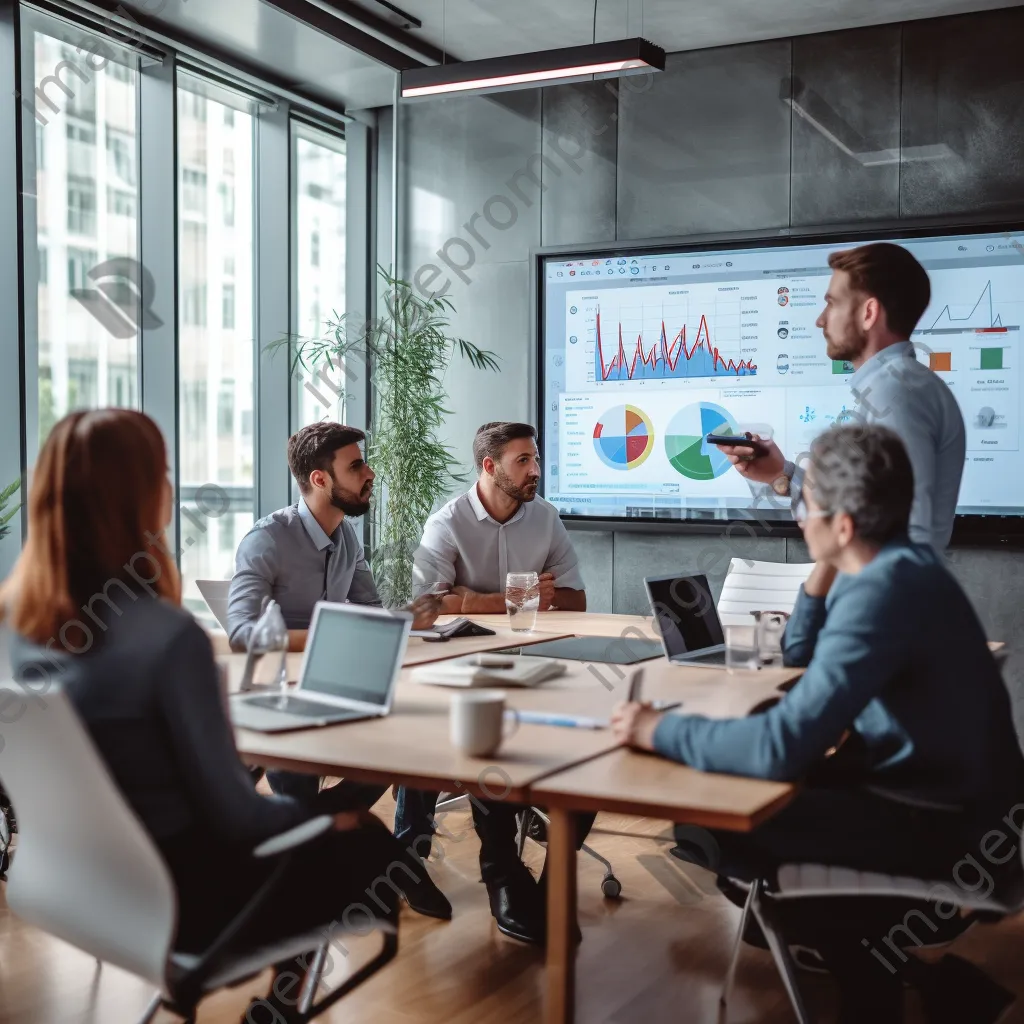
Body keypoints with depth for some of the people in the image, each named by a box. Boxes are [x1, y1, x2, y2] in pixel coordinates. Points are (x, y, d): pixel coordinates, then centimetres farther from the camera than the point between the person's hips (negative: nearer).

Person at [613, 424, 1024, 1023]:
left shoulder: (882, 591, -27)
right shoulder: (897, 565, 5)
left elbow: (782, 746, -34)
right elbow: (801, 654, 19)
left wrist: (660, 732, -22)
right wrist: (826, 569, 5)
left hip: (943, 824, -10)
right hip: (936, 787, 10)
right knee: (728, 793, 18)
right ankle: (867, 941, 25)